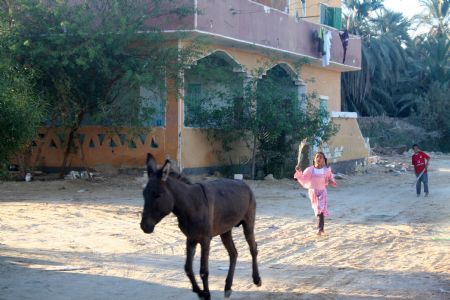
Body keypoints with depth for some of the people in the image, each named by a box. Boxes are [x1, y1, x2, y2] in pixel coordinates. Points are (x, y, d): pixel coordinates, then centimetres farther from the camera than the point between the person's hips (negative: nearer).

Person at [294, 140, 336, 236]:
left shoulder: (327, 169, -2)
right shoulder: (310, 169, -5)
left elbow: (329, 178, 17)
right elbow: (303, 179, -6)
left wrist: (331, 181, -3)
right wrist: (298, 171, -19)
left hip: (322, 190, -2)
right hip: (312, 191, 2)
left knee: (321, 209, -15)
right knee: (317, 209, 11)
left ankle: (320, 229, -17)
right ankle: (322, 227, 28)